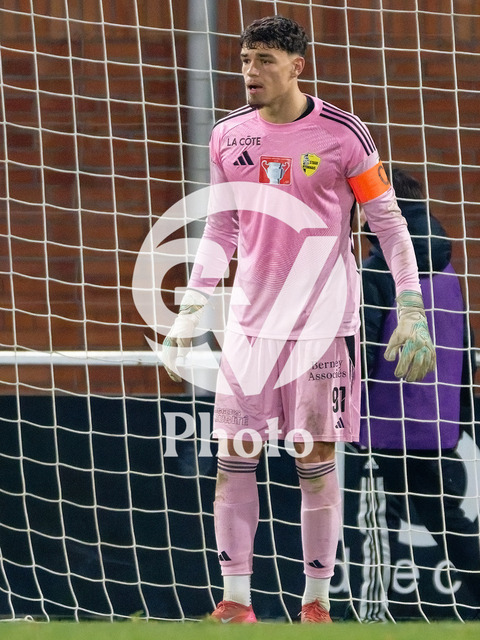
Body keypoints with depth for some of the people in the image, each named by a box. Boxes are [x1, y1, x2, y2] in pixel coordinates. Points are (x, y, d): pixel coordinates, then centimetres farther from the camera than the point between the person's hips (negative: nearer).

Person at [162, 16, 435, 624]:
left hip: (323, 319, -4)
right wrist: (187, 316, 12)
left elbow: (389, 225, -1)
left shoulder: (342, 135, -6)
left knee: (315, 460, -3)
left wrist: (411, 312, -7)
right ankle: (236, 602, 3)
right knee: (234, 457, -2)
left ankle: (316, 602, 5)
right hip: (250, 318, 4)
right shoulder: (228, 136, 6)